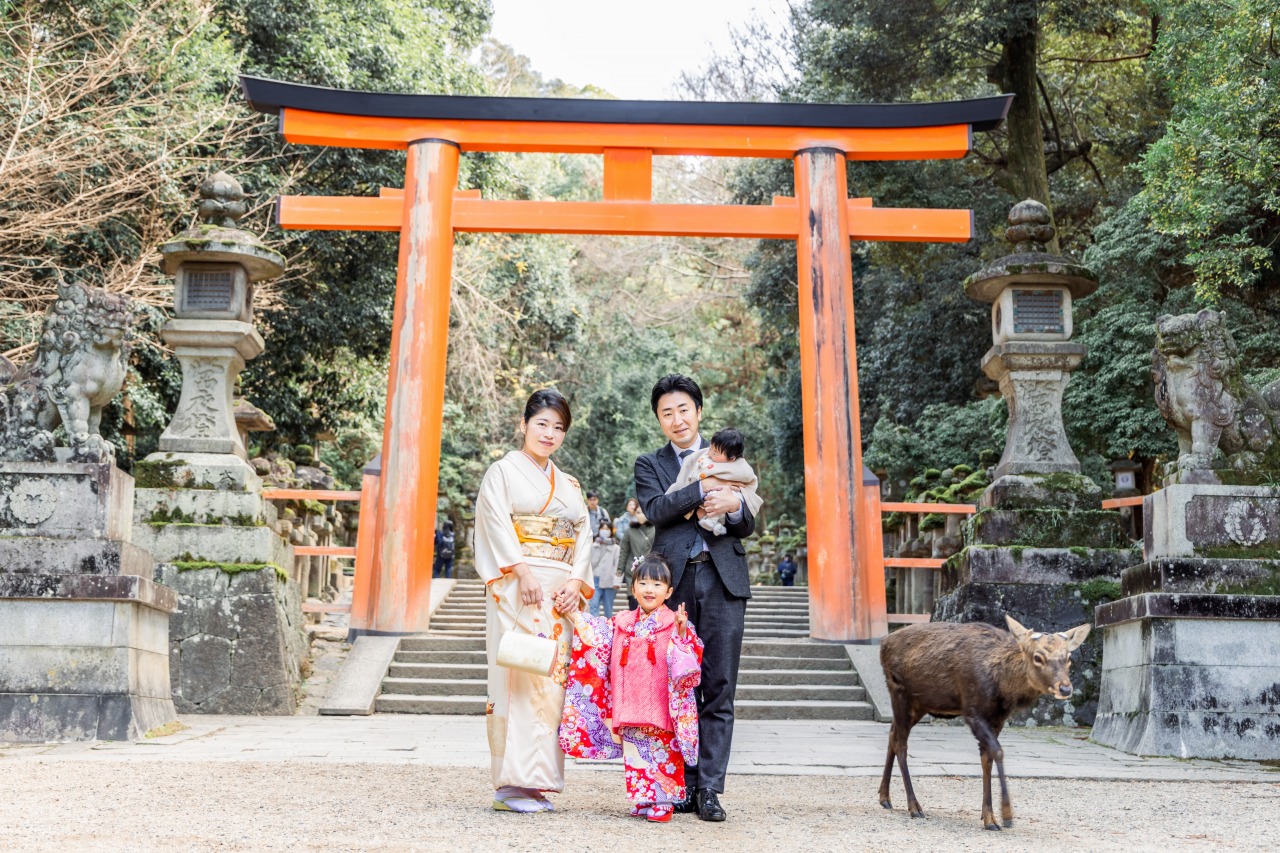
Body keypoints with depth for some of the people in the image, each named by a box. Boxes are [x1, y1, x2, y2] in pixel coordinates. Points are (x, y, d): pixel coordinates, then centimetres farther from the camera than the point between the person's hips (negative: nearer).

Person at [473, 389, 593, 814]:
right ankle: (511, 783, -10)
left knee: (552, 678, 0)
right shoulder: (503, 471, 6)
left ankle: (538, 782, 4)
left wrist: (576, 581, -3)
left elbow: (583, 536, 14)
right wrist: (522, 570, -20)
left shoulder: (570, 486, 22)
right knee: (518, 673, -11)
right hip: (517, 589, -5)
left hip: (561, 592, 5)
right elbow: (497, 524, -7)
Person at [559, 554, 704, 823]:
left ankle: (662, 803, 8)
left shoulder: (674, 624, -4)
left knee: (661, 749, -1)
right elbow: (594, 633, 21)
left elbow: (687, 658, -13)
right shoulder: (622, 623, 11)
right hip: (630, 705, 5)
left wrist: (682, 633, -29)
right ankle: (642, 800, 19)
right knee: (634, 751, 9)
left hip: (660, 706, -4)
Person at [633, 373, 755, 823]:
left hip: (723, 581, 0)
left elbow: (748, 525, 10)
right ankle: (686, 786, 11)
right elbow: (657, 509, -6)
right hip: (675, 581, 0)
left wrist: (734, 506, -12)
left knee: (719, 689, -3)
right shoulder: (649, 464, 13)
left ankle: (709, 789, 0)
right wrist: (704, 487, -13)